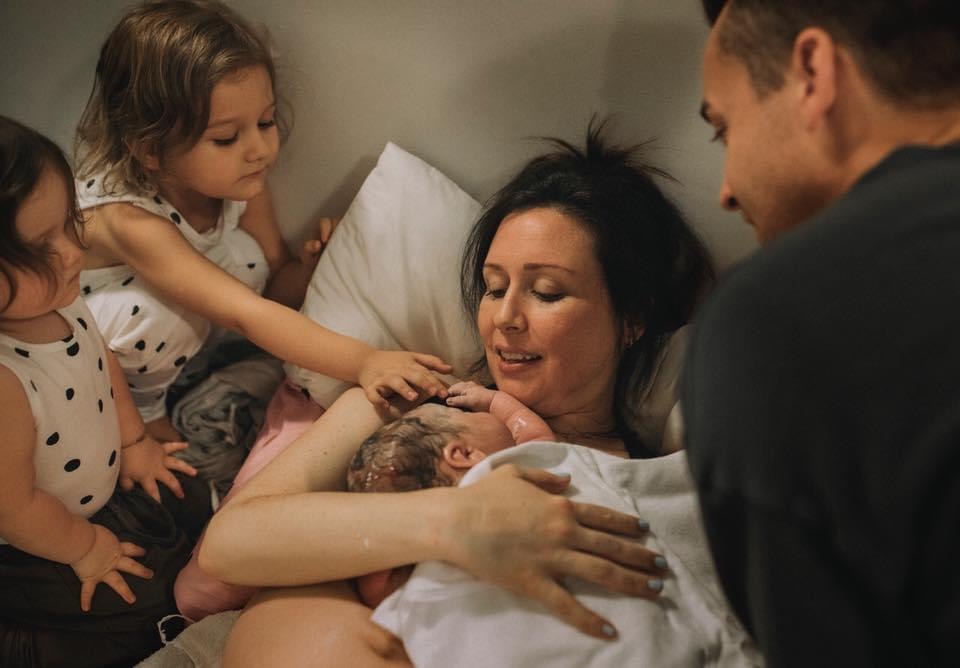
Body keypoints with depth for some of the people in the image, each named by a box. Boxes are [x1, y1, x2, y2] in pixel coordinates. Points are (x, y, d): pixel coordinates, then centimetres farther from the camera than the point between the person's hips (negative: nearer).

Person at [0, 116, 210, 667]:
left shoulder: (57, 299, -18)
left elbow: (102, 361, 6)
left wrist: (135, 440, 8)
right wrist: (84, 549, -14)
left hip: (106, 483, 8)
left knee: (194, 502, 15)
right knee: (149, 605, 2)